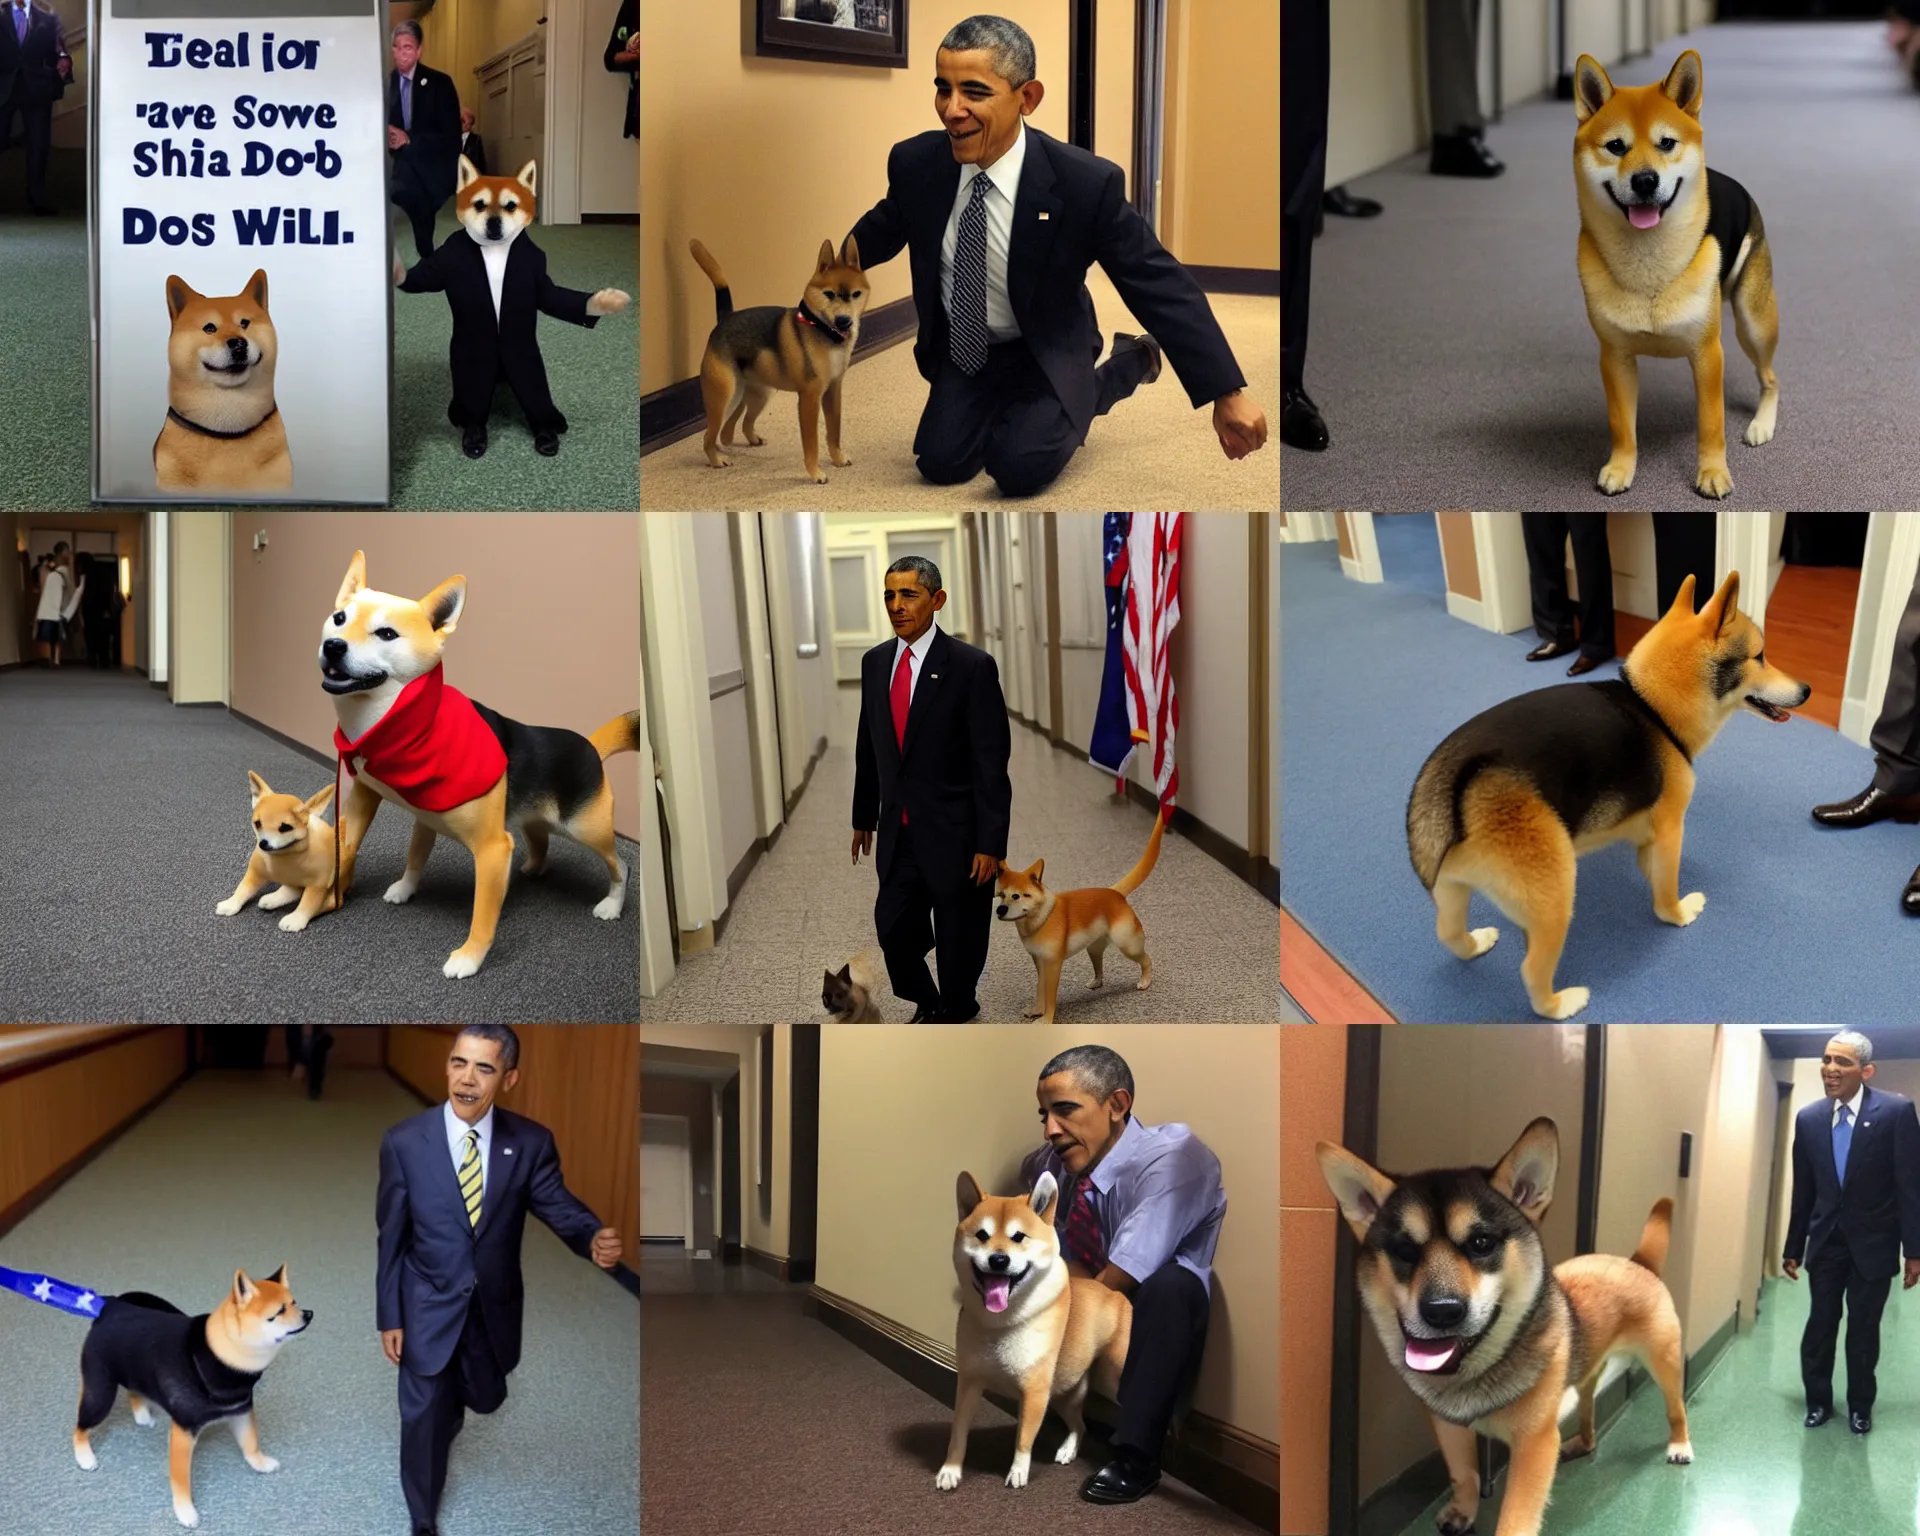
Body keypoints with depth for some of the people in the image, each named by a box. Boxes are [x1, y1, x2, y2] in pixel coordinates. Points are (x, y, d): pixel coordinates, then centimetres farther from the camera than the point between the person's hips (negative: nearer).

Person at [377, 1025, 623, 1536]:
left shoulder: (531, 1142, -13)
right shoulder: (403, 1142, -16)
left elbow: (559, 1207, -14)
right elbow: (392, 1237, -8)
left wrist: (595, 1239, -37)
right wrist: (388, 1317, -5)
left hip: (496, 1308, 3)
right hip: (429, 1308, -2)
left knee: (487, 1399, 25)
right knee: (423, 1420, 8)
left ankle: (457, 1393, 63)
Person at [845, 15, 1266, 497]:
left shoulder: (1086, 184, -28)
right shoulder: (914, 163, -16)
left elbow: (1160, 285, -21)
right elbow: (885, 228, 9)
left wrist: (1226, 395, -20)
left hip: (1047, 358, -3)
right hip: (961, 351, 3)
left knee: (1018, 466, -24)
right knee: (941, 462, -15)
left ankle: (1127, 365, 7)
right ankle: (1006, 406, 21)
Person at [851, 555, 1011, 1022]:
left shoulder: (972, 666, -14)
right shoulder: (875, 661, 5)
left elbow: (991, 762, -14)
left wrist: (990, 843, -16)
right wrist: (863, 817, 16)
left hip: (954, 832, -5)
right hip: (898, 830, 5)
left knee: (959, 939, 8)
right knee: (893, 929, 9)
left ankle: (955, 1013, 30)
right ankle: (927, 1005, 35)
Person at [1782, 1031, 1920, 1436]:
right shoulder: (1808, 1118, -3)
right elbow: (1803, 1191, 6)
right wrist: (1793, 1248, 9)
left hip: (1872, 1244, -2)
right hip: (1826, 1242, 3)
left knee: (1864, 1332, 9)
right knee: (1820, 1326, 9)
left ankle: (1859, 1406, 26)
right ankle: (1818, 1401, 25)